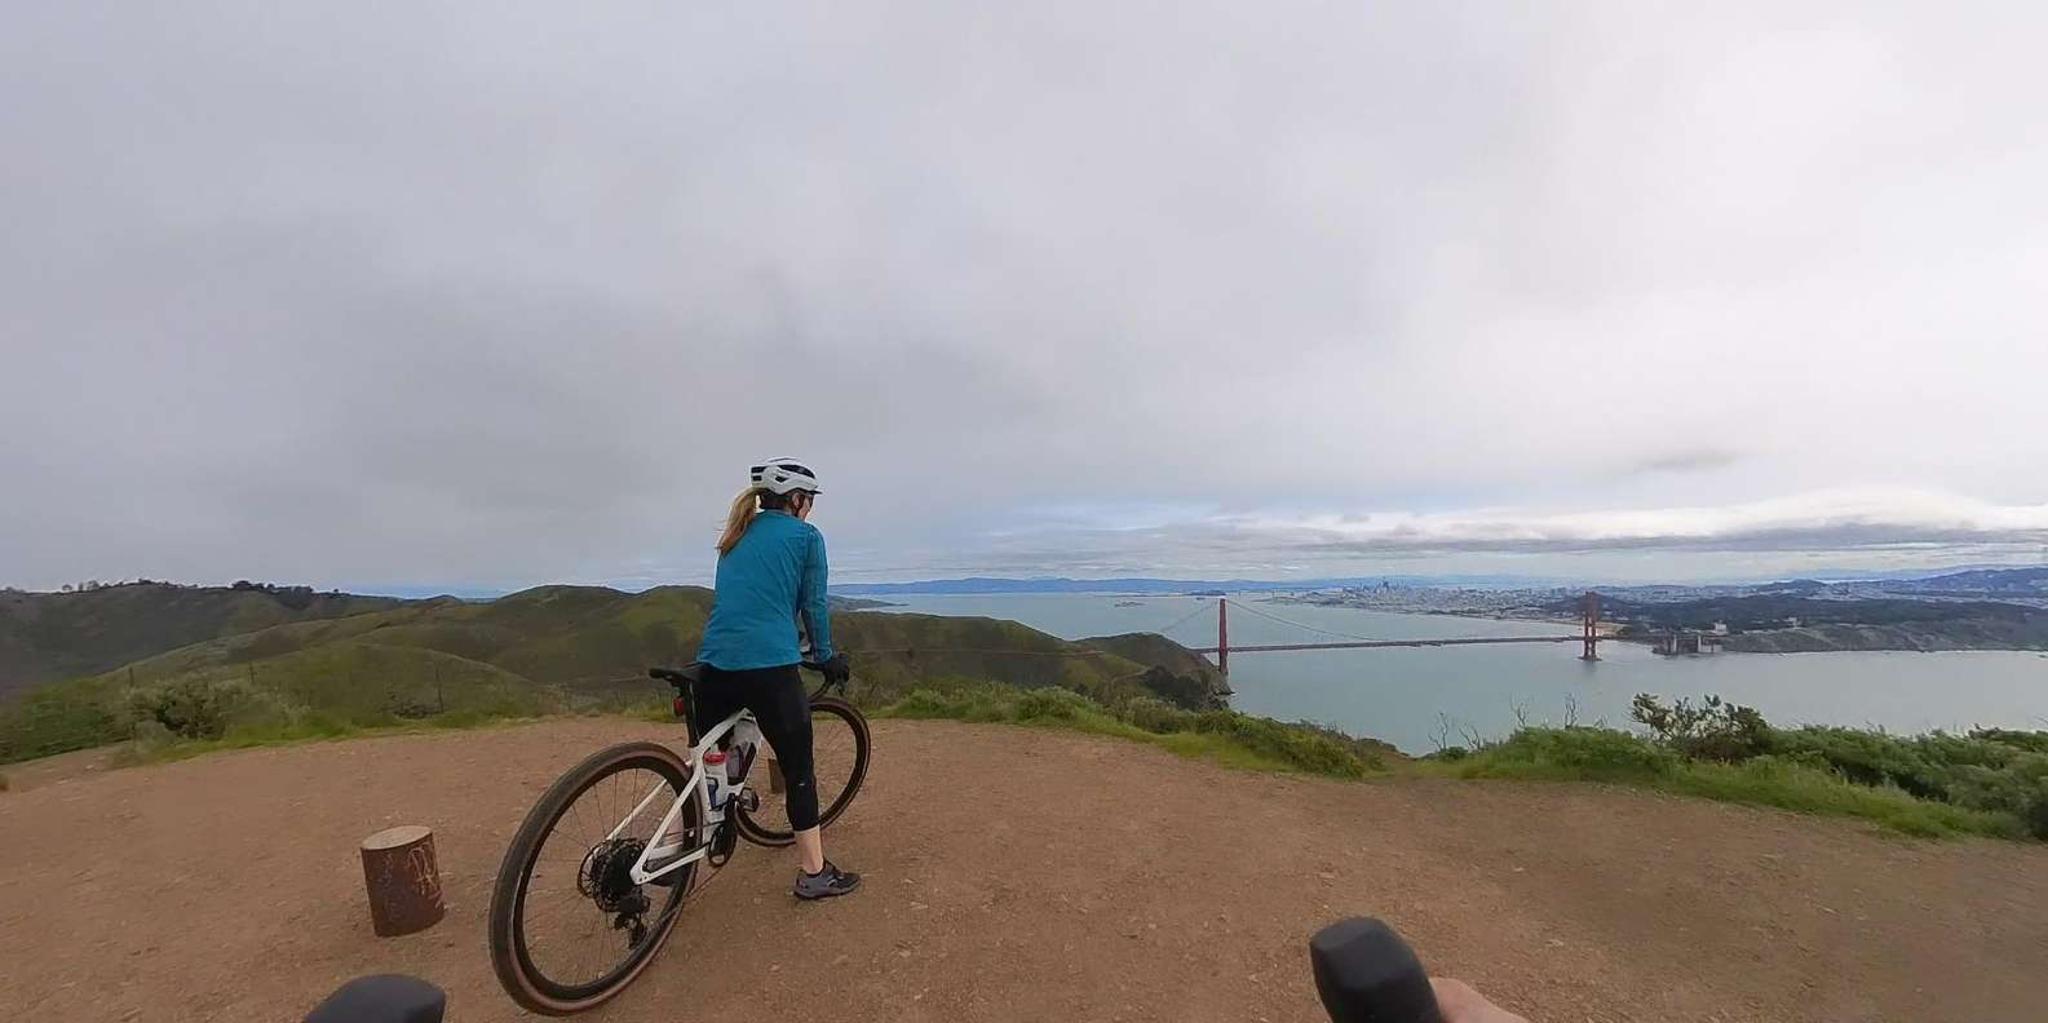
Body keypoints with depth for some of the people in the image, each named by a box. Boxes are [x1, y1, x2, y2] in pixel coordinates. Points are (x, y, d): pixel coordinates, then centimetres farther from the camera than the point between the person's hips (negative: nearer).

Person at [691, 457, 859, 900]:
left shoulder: (737, 537, 20)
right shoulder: (806, 536, 2)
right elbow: (814, 605, 3)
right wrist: (826, 657, 16)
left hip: (715, 664, 6)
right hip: (771, 668, -6)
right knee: (799, 770, 7)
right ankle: (814, 873, 15)